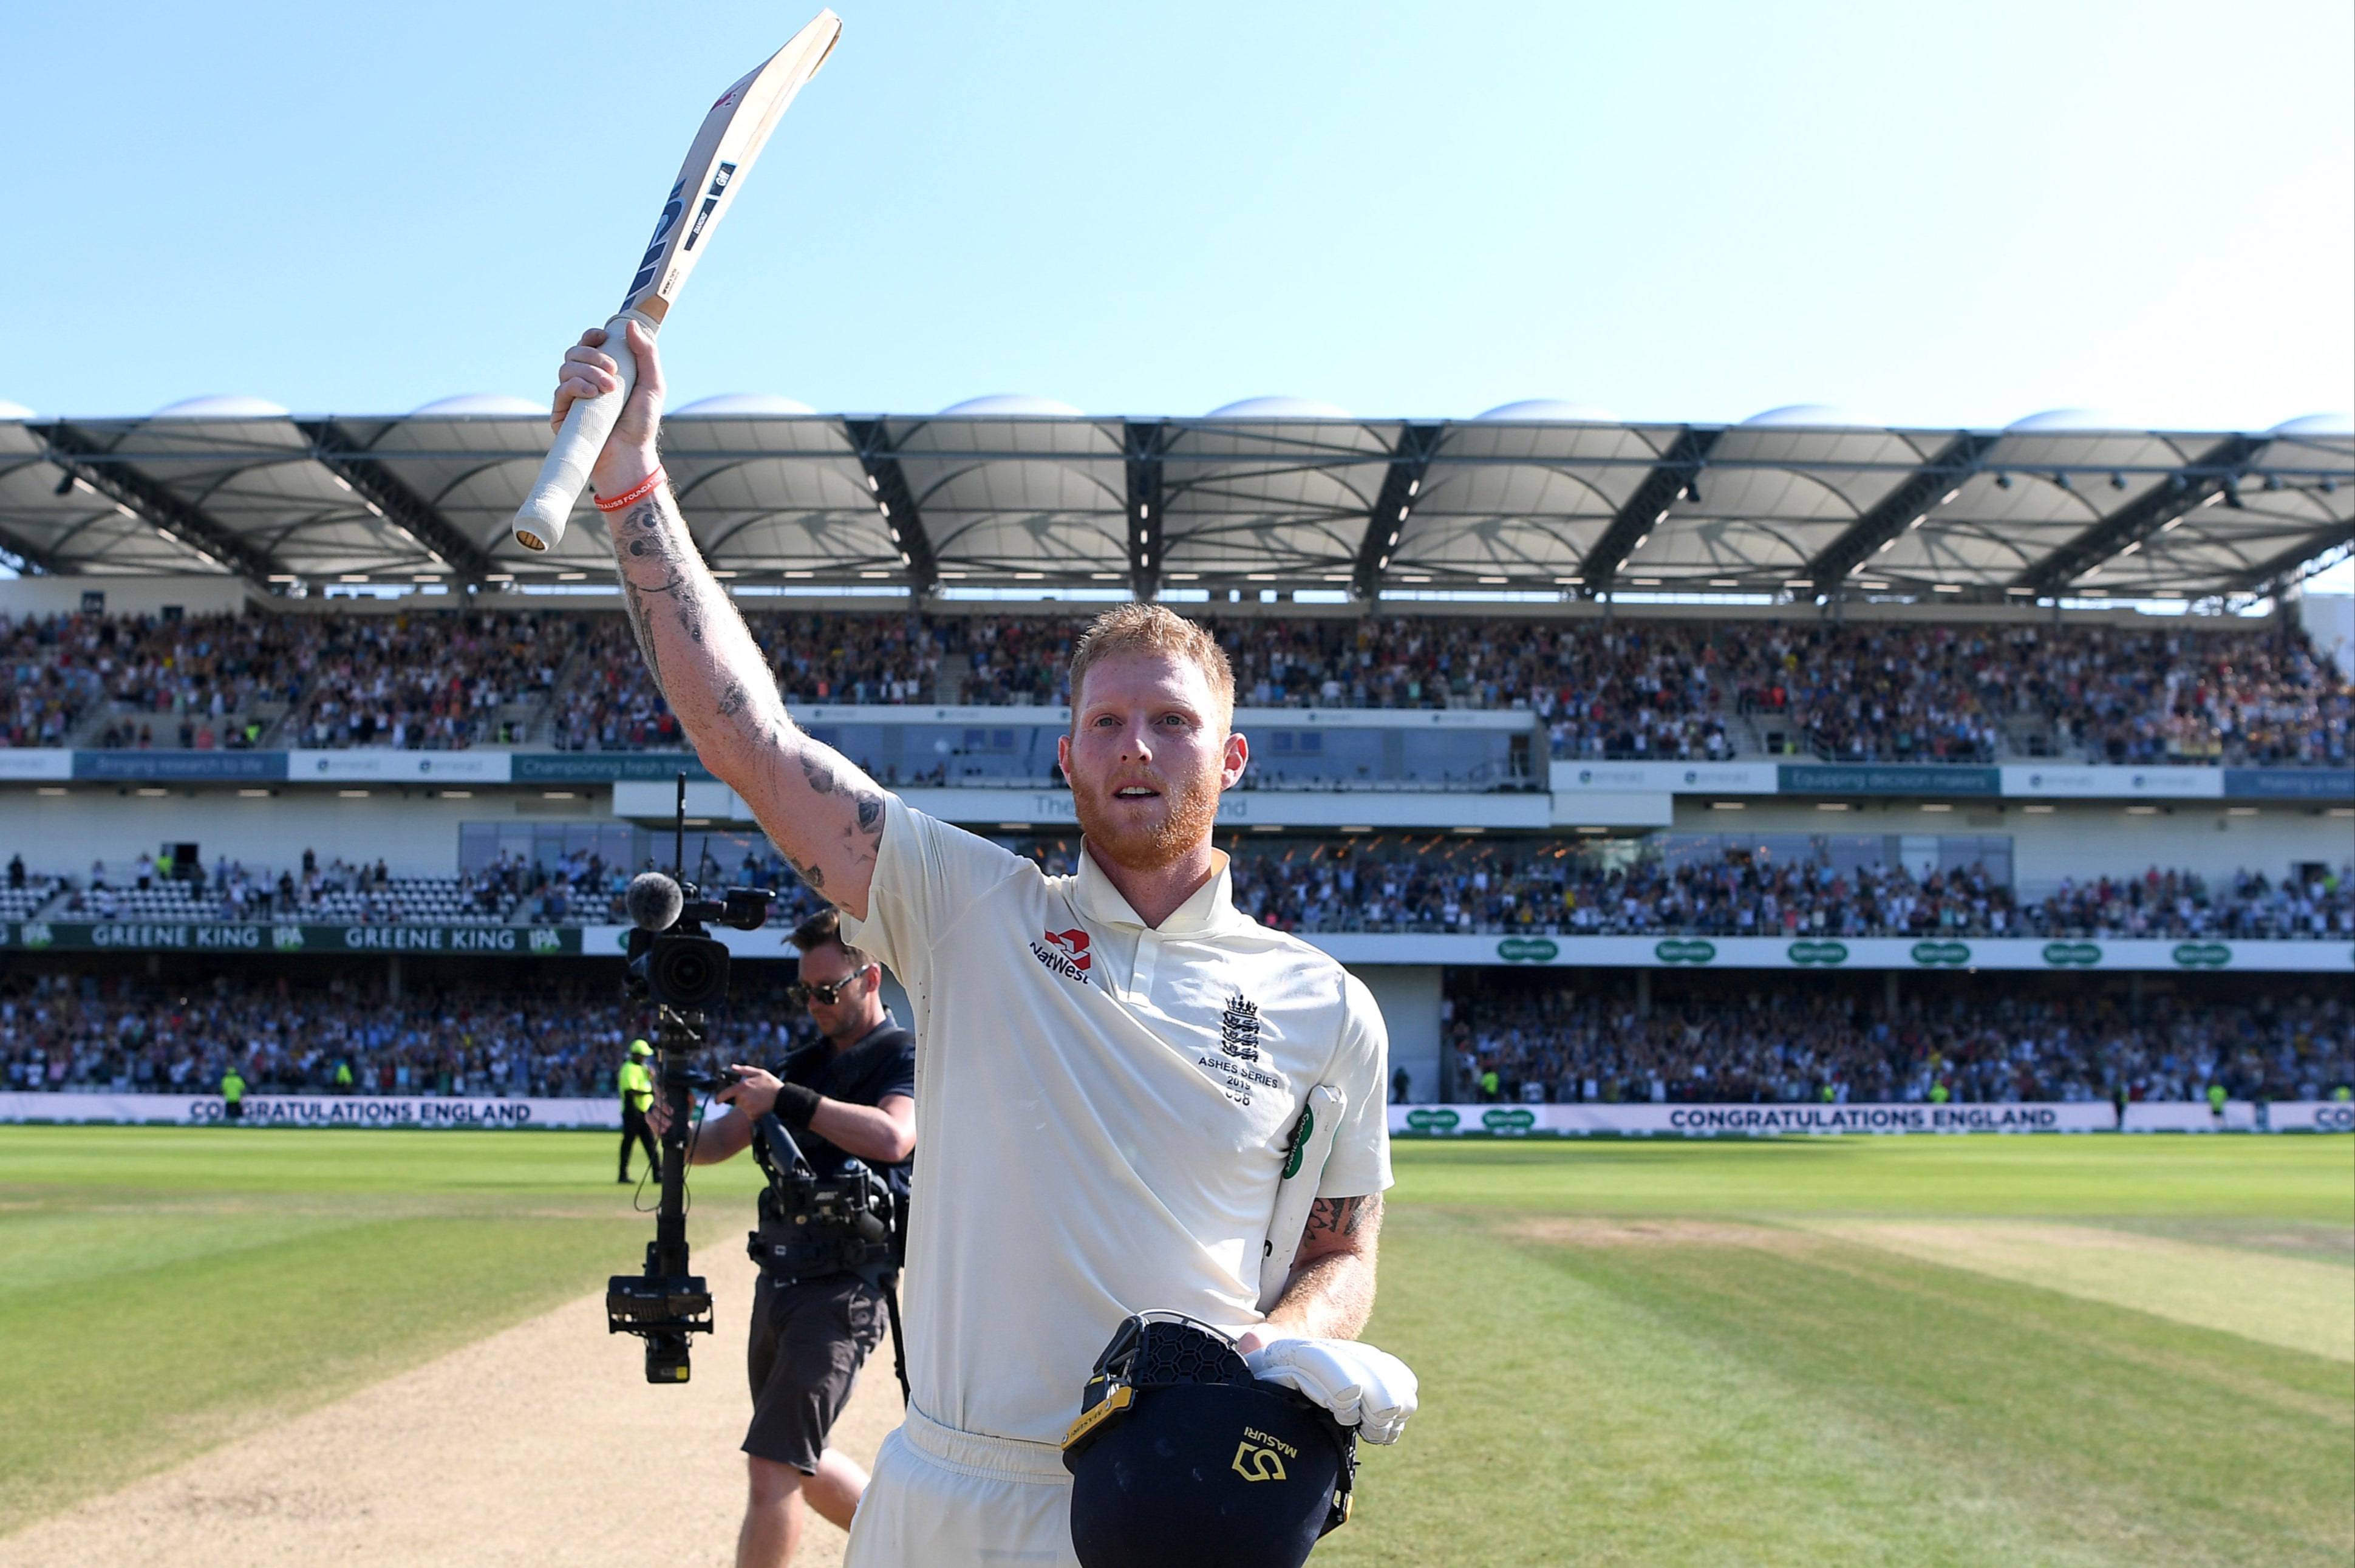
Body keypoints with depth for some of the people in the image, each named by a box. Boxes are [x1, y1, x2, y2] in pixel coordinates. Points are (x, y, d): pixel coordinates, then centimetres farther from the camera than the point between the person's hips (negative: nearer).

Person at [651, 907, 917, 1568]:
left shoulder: (906, 1058, -5)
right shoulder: (805, 1065, 16)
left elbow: (893, 1137, -26)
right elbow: (720, 1141, 10)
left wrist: (787, 1099, -29)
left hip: (846, 1285, -8)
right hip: (781, 1276, 8)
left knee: (773, 1466, -15)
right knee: (797, 1465, 18)